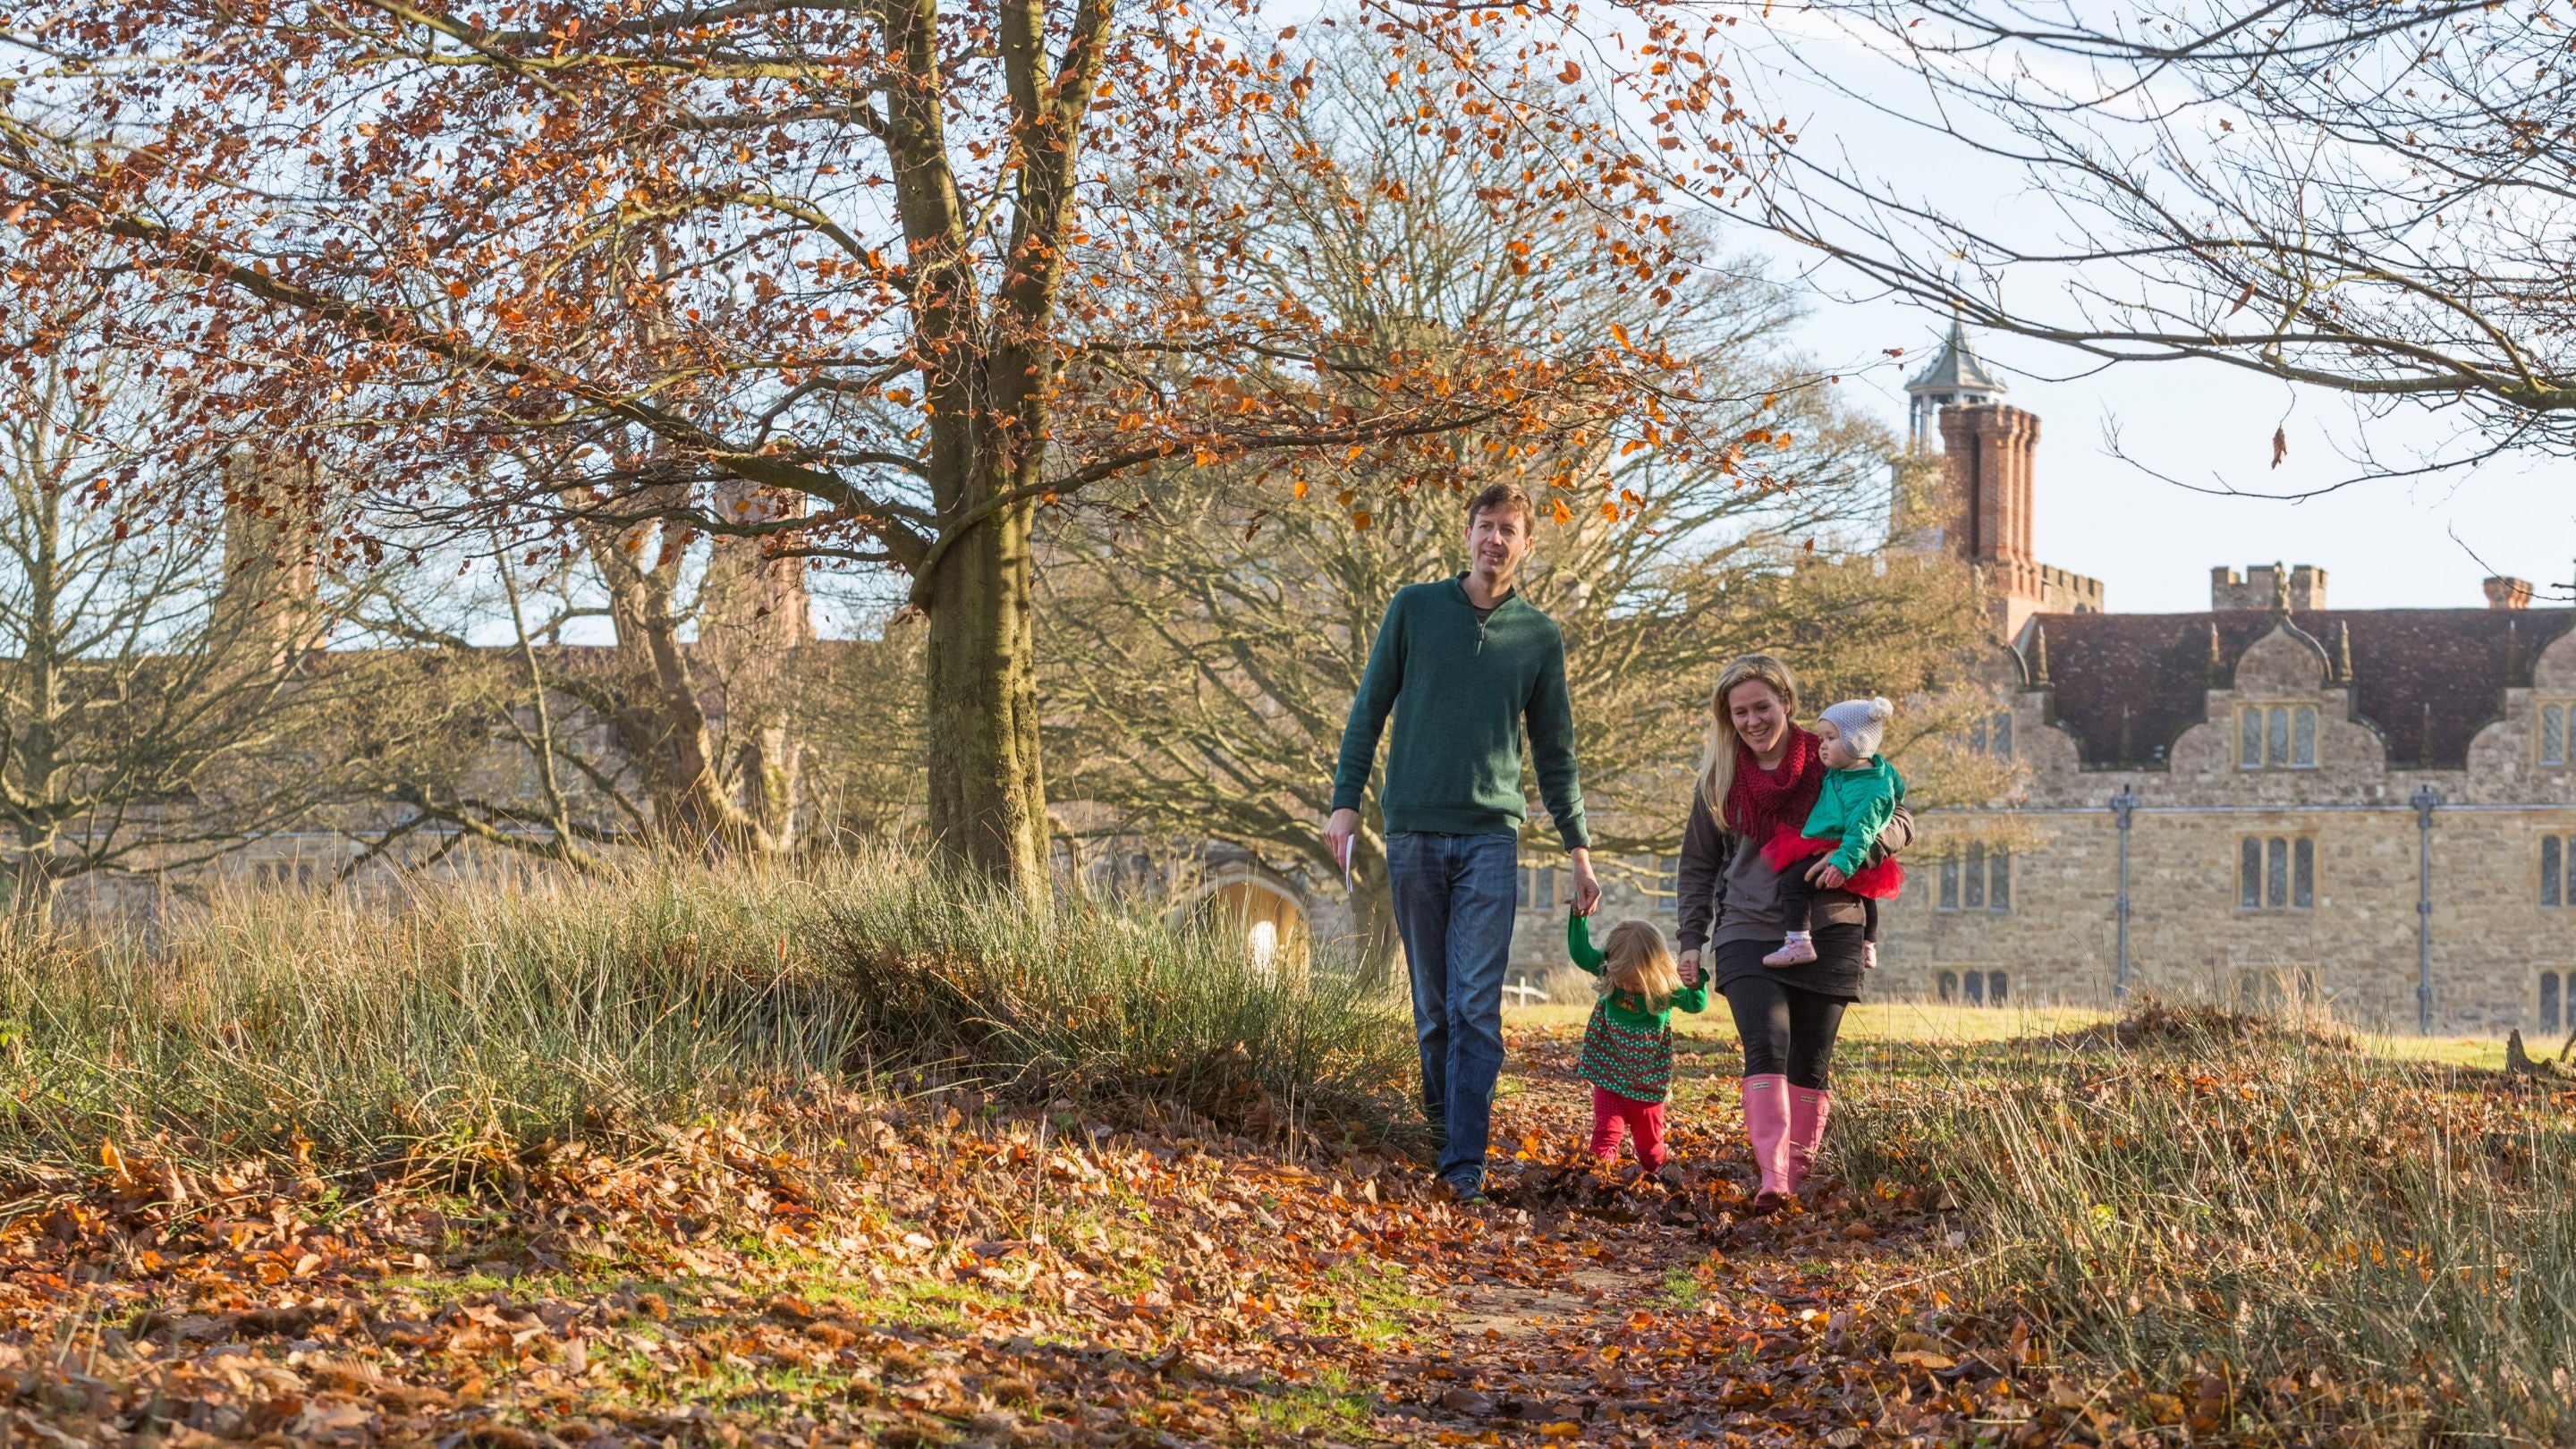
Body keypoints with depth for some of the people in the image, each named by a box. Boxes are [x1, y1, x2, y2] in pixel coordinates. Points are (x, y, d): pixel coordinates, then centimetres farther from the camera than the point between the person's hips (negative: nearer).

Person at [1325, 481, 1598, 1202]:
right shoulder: (1414, 608, 5)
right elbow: (1369, 710, 6)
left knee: (1478, 1007, -9)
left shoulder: (1540, 636, 7)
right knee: (1433, 1000, 7)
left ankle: (1465, 1160, -11)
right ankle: (1443, 1111, 27)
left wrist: (1579, 851, 10)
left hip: (1491, 837, 0)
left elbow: (1555, 754, 13)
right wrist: (1345, 802, -3)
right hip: (1414, 831, 0)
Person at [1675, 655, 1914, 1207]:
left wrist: (1855, 854, -21)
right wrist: (1690, 938, 10)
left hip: (1825, 932, 0)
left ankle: (1799, 1173, 15)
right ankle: (1772, 1175, -29)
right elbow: (1699, 865, 16)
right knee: (1767, 1048, -18)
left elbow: (1901, 820, -3)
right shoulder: (1719, 779, 7)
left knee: (1811, 1061, 4)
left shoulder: (1832, 762, -1)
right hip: (1748, 934, 0)